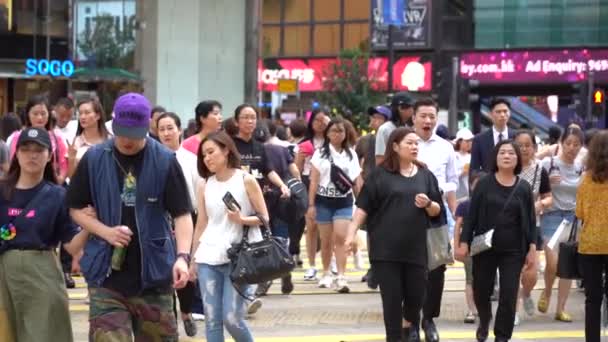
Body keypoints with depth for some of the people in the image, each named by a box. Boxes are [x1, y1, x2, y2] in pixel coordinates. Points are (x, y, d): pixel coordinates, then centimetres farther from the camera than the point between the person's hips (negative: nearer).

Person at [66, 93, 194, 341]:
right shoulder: (94, 159, -1)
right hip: (106, 273, 0)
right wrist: (106, 232, -10)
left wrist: (182, 256, -21)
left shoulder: (165, 161, -5)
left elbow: (181, 214, -6)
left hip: (154, 272, 0)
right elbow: (76, 208, 7)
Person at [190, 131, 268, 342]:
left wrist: (242, 219, -18)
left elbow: (264, 218, 0)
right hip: (208, 259, 4)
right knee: (212, 320, 1)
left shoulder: (246, 180, -1)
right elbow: (201, 224, 13)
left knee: (232, 318, -8)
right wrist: (193, 259, 14)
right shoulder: (204, 186, 9)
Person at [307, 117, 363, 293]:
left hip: (344, 201, 0)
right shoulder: (320, 153, 4)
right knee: (326, 241, 6)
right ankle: (326, 274, 23)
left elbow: (357, 181, 9)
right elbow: (314, 181, 1)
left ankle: (341, 277, -17)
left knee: (340, 238, -13)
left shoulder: (351, 154, 9)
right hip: (324, 201, 0)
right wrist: (311, 205, -4)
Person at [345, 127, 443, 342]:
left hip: (416, 247, 3)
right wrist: (352, 232, -10)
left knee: (416, 294, 6)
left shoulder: (426, 175, 9)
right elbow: (363, 206, -2)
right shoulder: (380, 175, 0)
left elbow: (437, 211, 12)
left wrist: (428, 204, -10)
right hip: (386, 248, -3)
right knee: (392, 297, -1)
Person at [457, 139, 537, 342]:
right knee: (481, 291, 11)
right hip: (485, 248, 0)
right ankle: (484, 322, 42)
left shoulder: (524, 188, 2)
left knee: (508, 295, -3)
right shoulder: (484, 184, -2)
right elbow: (472, 215, -2)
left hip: (513, 250, 0)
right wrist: (464, 243, -7)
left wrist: (532, 248, -2)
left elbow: (531, 220, 4)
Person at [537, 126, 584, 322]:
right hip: (552, 216, -3)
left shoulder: (583, 168, 5)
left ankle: (560, 308, 9)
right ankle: (546, 293, 14)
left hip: (574, 217, 3)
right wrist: (547, 182, -17)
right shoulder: (548, 163, -4)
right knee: (553, 263, -16)